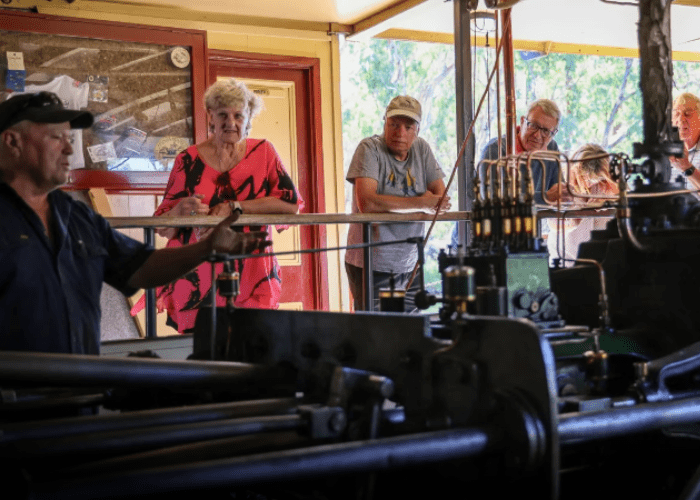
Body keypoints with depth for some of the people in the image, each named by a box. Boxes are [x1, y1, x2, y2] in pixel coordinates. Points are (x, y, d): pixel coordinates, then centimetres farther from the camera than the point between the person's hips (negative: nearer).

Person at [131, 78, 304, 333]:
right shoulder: (189, 160, 4)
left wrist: (234, 208, -14)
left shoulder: (262, 152, 7)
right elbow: (162, 228, 2)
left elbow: (291, 203, -8)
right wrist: (180, 212, -19)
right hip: (197, 282, 0)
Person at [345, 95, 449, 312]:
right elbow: (366, 203, -23)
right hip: (371, 267, -5)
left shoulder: (421, 148, 6)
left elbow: (441, 199, 3)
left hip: (409, 267, 5)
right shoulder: (370, 148, -9)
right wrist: (421, 202, -19)